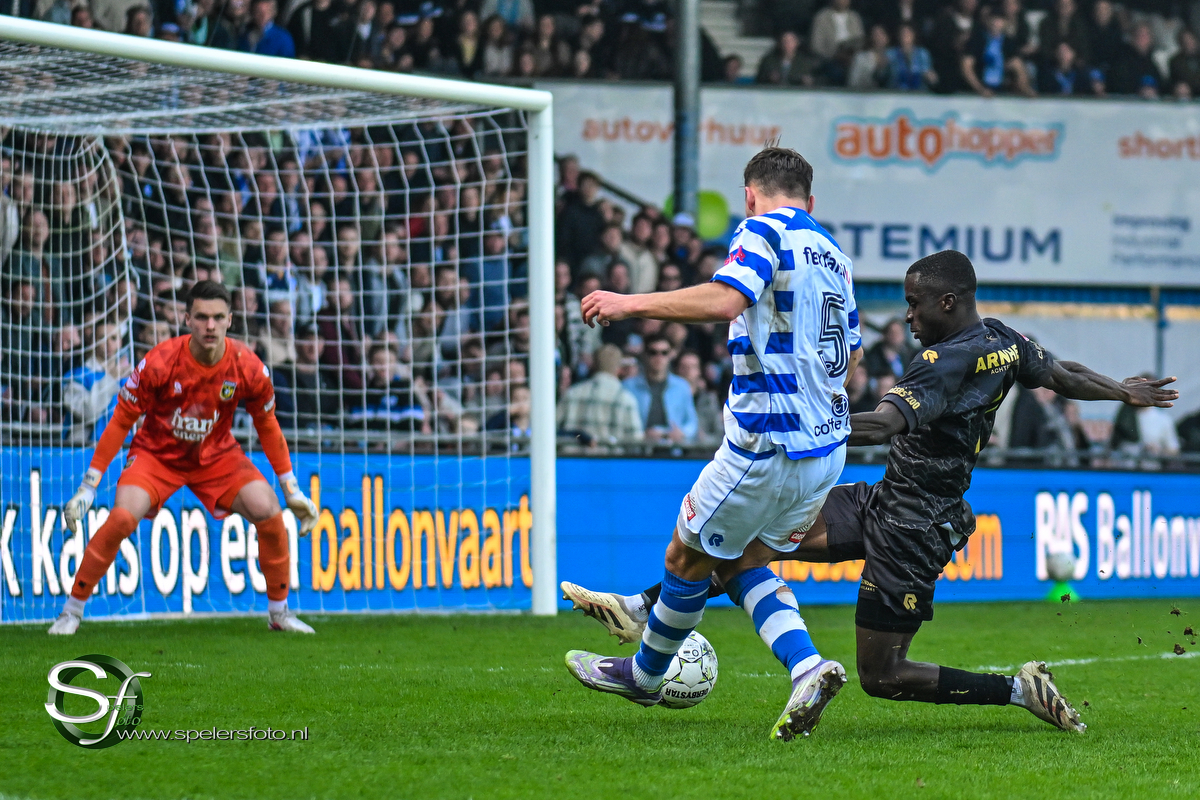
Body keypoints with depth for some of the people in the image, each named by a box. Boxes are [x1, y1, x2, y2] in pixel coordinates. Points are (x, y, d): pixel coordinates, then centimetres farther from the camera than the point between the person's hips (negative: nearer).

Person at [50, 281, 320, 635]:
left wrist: (292, 490, 3)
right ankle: (71, 611, -10)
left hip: (217, 456, 2)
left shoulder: (247, 367, -18)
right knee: (122, 518, -27)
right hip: (157, 453, -2)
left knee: (268, 511, -18)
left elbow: (268, 427, 0)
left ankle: (279, 612, 3)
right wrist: (88, 487, -16)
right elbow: (120, 422, -15)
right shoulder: (160, 363, -25)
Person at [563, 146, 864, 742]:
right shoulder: (832, 254, 16)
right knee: (738, 560, 20)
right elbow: (849, 356, 22)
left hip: (767, 445, -8)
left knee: (687, 558, 11)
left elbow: (725, 299, -28)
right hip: (826, 448, 8)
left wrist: (631, 304, -22)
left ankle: (644, 675, 30)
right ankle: (807, 668, 1)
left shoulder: (763, 231, -9)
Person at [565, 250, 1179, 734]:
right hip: (884, 502, 10)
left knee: (881, 677, -4)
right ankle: (641, 608, 7)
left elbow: (883, 424, -36)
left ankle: (1020, 691, 4)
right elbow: (1064, 376, 19)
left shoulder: (948, 361, -24)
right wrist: (1127, 392, 38)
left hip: (910, 527, -10)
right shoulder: (1002, 341, 3)